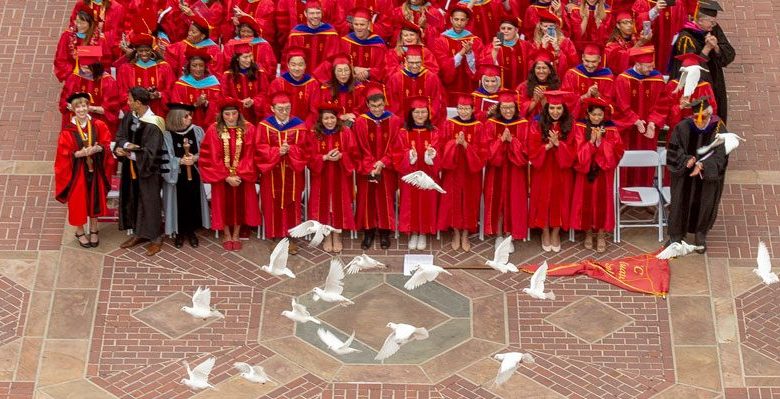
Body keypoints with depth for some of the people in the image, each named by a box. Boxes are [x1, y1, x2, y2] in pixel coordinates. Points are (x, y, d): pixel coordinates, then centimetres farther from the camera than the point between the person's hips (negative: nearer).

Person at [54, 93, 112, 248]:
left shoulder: (98, 125, -5)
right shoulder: (68, 130, -12)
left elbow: (107, 143, -1)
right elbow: (64, 152, -11)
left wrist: (97, 149, -21)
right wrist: (80, 153, -25)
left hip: (95, 169, 3)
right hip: (77, 170, -2)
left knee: (95, 198, 14)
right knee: (78, 201, 8)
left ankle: (93, 230, 32)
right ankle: (80, 231, 26)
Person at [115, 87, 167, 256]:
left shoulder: (152, 125, -24)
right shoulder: (129, 117, -2)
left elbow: (149, 154, -24)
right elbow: (120, 136, -1)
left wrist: (129, 153, -20)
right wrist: (126, 145, -22)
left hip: (148, 171, -7)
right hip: (131, 168, 7)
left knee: (149, 203, 5)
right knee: (133, 200, 16)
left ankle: (156, 238, 19)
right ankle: (139, 233, 32)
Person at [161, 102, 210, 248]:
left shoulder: (197, 131, -3)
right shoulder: (167, 135, -11)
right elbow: (166, 158, -10)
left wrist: (195, 158, -17)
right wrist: (181, 161, -21)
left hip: (193, 174, 3)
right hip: (176, 175, -2)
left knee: (193, 202, 8)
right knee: (179, 203, 4)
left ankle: (191, 231, 24)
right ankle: (179, 232, 20)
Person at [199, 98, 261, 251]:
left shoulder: (248, 129, -7)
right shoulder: (213, 130, -10)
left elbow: (250, 156, -8)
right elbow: (212, 157, -11)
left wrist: (239, 175, -16)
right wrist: (227, 176, -16)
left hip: (242, 176, 1)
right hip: (221, 177, -1)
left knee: (240, 204, 10)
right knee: (224, 204, 9)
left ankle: (236, 235, 26)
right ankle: (227, 235, 26)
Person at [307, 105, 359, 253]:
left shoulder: (345, 133, -3)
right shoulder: (315, 134, -1)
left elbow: (353, 154, -4)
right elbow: (311, 157, -3)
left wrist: (341, 156, -22)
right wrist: (325, 157, -20)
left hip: (340, 178, 0)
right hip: (322, 177, 0)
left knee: (339, 205, 3)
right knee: (324, 205, 4)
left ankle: (337, 236, 16)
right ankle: (327, 237, 16)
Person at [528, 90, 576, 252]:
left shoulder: (569, 127, -3)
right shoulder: (537, 126, -7)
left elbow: (571, 153, -8)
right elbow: (533, 152, -10)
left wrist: (558, 144, -22)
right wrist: (548, 146, -24)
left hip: (561, 173, 1)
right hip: (543, 172, -1)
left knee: (559, 201, 7)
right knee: (544, 201, 5)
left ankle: (556, 233, 21)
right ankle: (545, 233, 21)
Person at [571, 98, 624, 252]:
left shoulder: (611, 130, -3)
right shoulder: (580, 127, -4)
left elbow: (616, 152, -11)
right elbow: (578, 151, -10)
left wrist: (600, 141, -21)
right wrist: (591, 141, -23)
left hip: (603, 173, 0)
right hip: (585, 171, 0)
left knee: (602, 201, 4)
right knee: (586, 201, 6)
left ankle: (601, 234, 16)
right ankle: (588, 233, 21)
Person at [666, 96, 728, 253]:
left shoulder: (718, 128, -17)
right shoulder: (682, 128, -16)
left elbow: (720, 156, -17)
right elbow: (673, 150, -8)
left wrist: (702, 165, -32)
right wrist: (686, 160, -27)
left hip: (708, 178, 0)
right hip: (685, 177, 0)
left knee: (706, 205, 15)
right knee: (681, 204, 9)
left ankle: (701, 234, 40)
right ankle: (676, 236, 30)